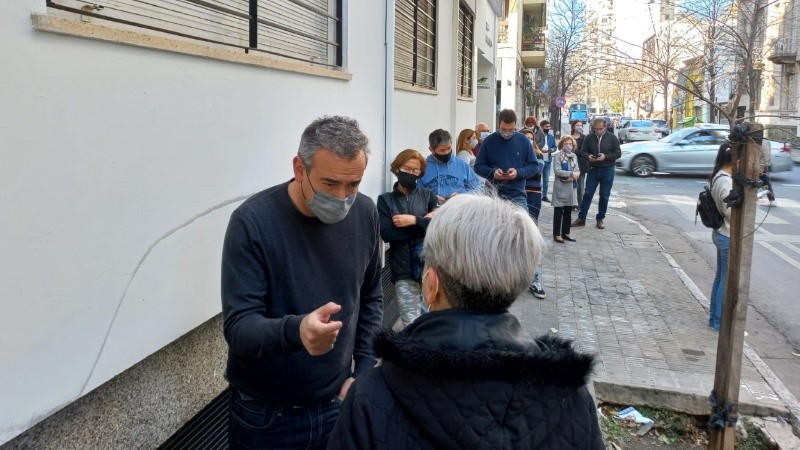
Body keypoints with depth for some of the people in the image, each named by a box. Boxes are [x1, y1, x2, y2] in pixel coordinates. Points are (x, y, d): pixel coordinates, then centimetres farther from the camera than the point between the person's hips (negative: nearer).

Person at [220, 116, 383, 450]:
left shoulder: (365, 213, -6)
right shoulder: (253, 221, -20)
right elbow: (238, 326, -22)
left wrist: (365, 369, -1)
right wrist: (295, 331, -41)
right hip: (266, 416, -3)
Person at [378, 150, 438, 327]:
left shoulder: (428, 195, 9)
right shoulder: (385, 200, 5)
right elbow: (387, 234, -8)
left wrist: (414, 220, -14)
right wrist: (425, 222, -8)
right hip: (403, 268, -1)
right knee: (411, 323, 0)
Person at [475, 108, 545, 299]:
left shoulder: (523, 141, 1)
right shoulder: (489, 141, 1)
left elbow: (534, 166, 3)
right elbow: (478, 166, 5)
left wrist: (518, 172, -16)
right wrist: (492, 172, -15)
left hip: (517, 197, -1)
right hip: (494, 197, 1)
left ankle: (534, 278, 4)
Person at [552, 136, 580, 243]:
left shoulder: (574, 156, 12)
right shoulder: (557, 156, -6)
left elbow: (577, 171, 5)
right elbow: (557, 171, -16)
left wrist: (572, 177, -15)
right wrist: (572, 173, -17)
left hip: (571, 187, 6)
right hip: (560, 187, -6)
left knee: (568, 212, 12)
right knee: (558, 212, -1)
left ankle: (566, 232, 22)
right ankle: (557, 234, 5)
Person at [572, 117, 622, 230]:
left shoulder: (612, 138, -2)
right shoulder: (589, 138, 2)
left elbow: (618, 153, -3)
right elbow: (583, 151, 5)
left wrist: (606, 157, -19)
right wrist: (588, 156, -18)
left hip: (607, 170, -1)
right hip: (593, 169, 1)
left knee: (604, 196, 5)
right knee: (587, 194, 1)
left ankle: (600, 219, 16)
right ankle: (581, 218, 6)